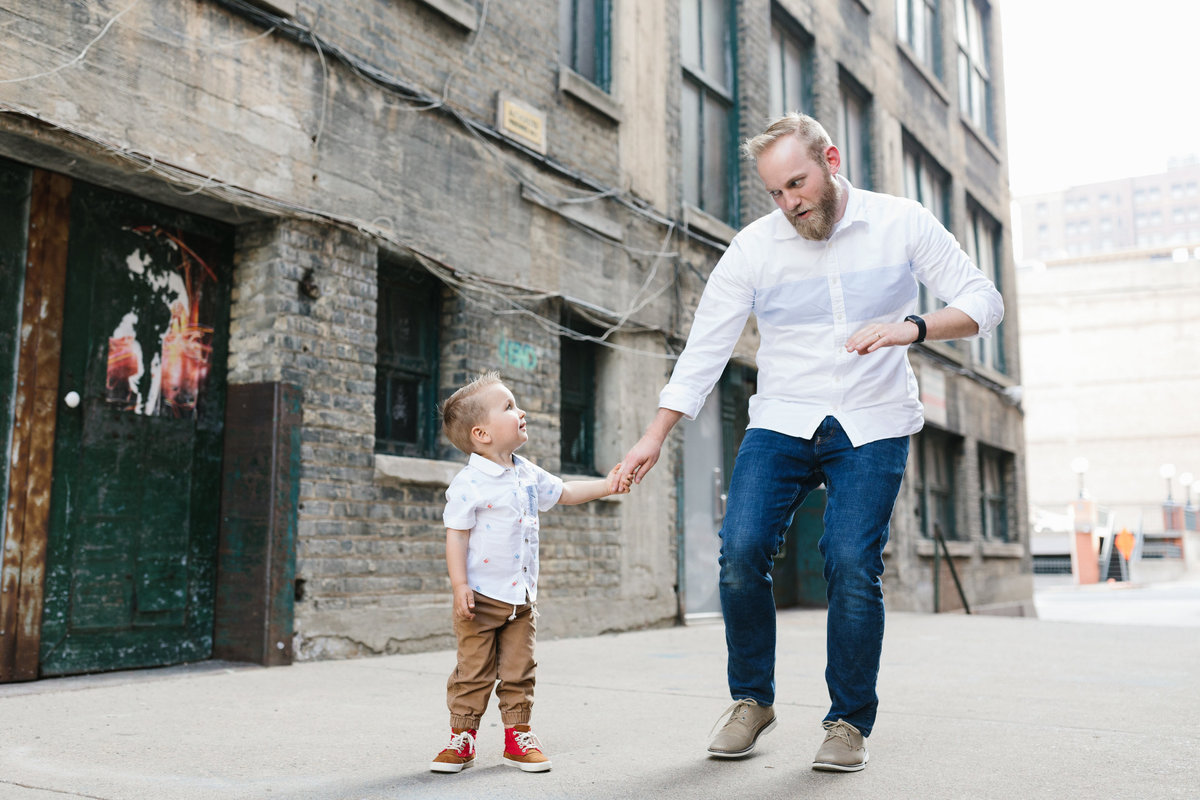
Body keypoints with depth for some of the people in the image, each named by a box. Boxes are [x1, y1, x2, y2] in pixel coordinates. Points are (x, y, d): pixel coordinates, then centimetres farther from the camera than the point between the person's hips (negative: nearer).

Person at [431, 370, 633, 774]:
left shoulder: (528, 475, 8)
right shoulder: (468, 484, -13)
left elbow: (564, 492, 22)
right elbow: (456, 536, -14)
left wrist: (607, 484, 14)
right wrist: (459, 585, -19)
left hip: (522, 596, 6)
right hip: (482, 597, -6)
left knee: (519, 669, 11)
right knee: (474, 670, 2)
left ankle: (517, 733, 23)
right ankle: (462, 737, 15)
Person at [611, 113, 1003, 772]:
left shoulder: (902, 224, -3)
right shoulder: (753, 247, -2)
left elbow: (982, 302, -4)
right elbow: (705, 347, -1)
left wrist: (911, 327, -25)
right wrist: (655, 435, -6)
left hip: (873, 427, -1)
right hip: (781, 422, 1)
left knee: (852, 563, -17)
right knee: (741, 551, -16)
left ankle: (850, 722, 4)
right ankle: (752, 699, 7)